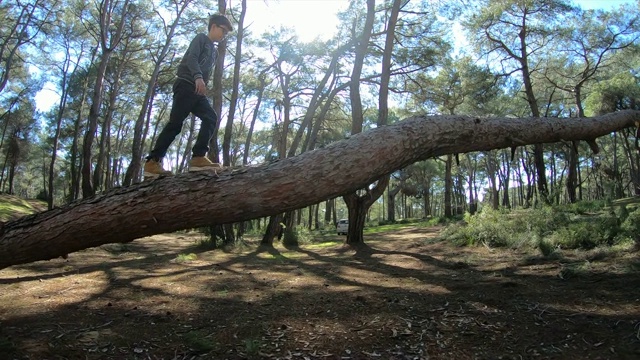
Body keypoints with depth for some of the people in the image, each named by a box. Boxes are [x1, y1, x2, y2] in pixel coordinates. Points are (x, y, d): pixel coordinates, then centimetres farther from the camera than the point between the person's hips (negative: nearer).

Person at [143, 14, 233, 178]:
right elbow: (191, 58, -12)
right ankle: (152, 162, -13)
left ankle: (198, 158, -22)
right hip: (186, 84, -8)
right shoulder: (201, 38, 5)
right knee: (175, 123, -14)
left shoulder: (214, 51, 28)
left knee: (211, 118, -12)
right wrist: (198, 77, -29)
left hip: (198, 90, 8)